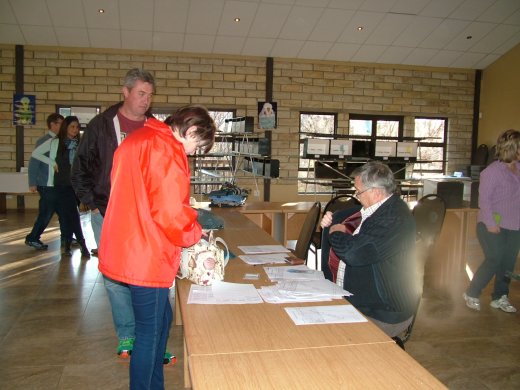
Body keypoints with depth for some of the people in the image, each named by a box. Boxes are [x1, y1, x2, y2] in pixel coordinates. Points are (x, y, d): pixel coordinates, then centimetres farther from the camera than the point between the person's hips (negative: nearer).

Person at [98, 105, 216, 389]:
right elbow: (171, 213, -23)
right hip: (148, 258, -10)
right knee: (149, 333, 4)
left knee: (161, 319, 22)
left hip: (126, 249, 10)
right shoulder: (167, 150, -18)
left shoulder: (135, 141, 14)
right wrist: (194, 234, -2)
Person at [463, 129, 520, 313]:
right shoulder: (493, 171, -13)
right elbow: (484, 198, -15)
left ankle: (499, 297, 25)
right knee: (494, 261, -6)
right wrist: (490, 223, -19)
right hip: (494, 226, -6)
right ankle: (471, 294, 12)